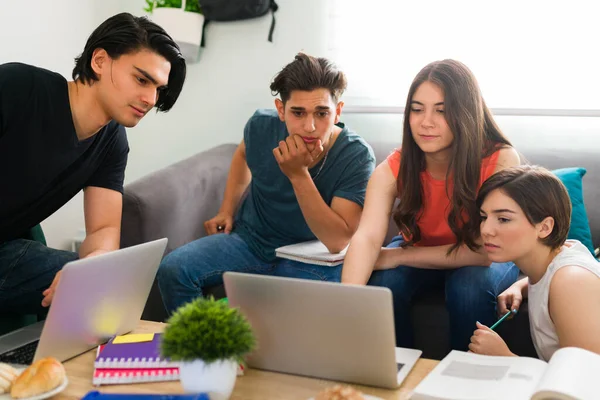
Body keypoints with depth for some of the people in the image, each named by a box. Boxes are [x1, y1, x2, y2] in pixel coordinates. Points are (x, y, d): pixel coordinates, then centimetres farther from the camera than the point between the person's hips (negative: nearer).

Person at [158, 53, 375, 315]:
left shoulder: (357, 156, -21)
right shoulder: (262, 126, -11)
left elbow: (338, 242, -26)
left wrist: (298, 174, -33)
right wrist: (226, 210, 10)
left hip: (310, 261, -3)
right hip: (249, 240, 3)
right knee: (172, 270, -20)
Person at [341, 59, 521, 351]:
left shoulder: (500, 160, -28)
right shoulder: (392, 170, -21)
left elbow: (484, 250, -28)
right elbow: (367, 237, -35)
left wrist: (399, 256, -30)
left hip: (479, 263, -2)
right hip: (420, 257, 2)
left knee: (470, 283, -34)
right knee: (381, 282, -27)